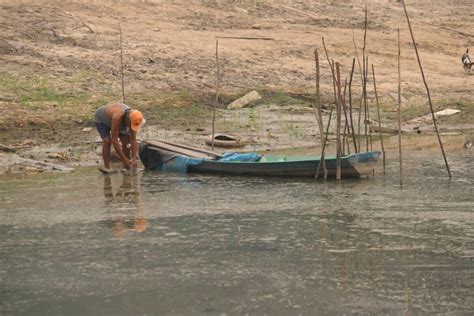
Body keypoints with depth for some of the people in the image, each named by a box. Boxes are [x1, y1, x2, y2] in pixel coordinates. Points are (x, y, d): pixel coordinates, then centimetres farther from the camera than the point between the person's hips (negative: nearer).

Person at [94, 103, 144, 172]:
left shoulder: (133, 120, -28)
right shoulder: (118, 117, -46)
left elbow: (133, 140, -22)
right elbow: (114, 140, -43)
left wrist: (134, 158, -30)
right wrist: (124, 159, -42)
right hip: (101, 119, -5)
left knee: (126, 141, -10)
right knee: (107, 141, -27)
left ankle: (127, 166, 2)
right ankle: (107, 167, -24)